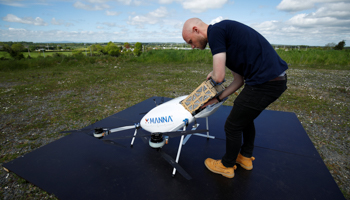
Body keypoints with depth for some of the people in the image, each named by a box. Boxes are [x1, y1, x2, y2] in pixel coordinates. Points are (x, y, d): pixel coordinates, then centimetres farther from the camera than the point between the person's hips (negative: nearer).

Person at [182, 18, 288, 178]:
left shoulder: (215, 30, -11)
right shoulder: (225, 33, 18)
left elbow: (219, 77, -20)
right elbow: (239, 80, 18)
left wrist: (212, 74, 5)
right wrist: (217, 99, 17)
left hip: (264, 83, -10)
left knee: (233, 125, 6)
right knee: (246, 118, 26)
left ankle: (227, 166, 30)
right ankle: (245, 157, 46)